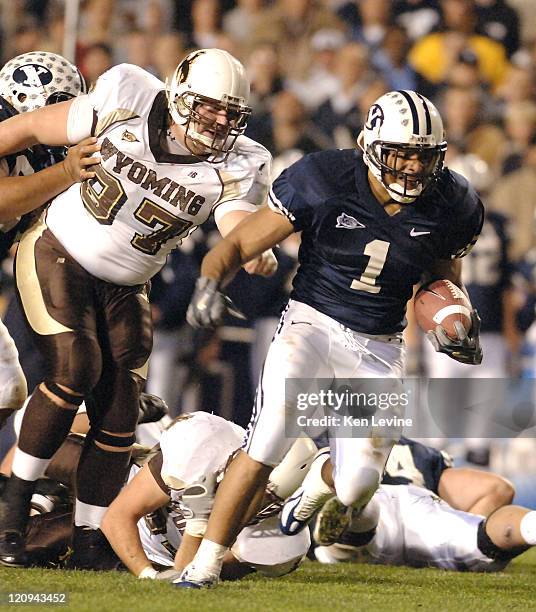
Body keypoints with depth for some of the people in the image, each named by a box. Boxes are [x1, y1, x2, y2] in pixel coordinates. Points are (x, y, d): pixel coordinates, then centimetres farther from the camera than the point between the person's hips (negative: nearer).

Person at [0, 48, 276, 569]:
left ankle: (88, 544, 11)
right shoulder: (126, 102, -18)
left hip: (122, 289, 4)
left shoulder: (236, 167, -13)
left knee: (119, 415, -1)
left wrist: (255, 256, -52)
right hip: (57, 253, -4)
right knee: (75, 369, -22)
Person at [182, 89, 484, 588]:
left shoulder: (451, 207, -6)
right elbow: (239, 244, -11)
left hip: (378, 349, 3)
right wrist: (209, 282, -31)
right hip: (312, 322, -3)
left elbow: (444, 276, 14)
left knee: (356, 488, -2)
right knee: (268, 441, -24)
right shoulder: (324, 182, -16)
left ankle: (321, 479, 39)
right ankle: (203, 568, -13)